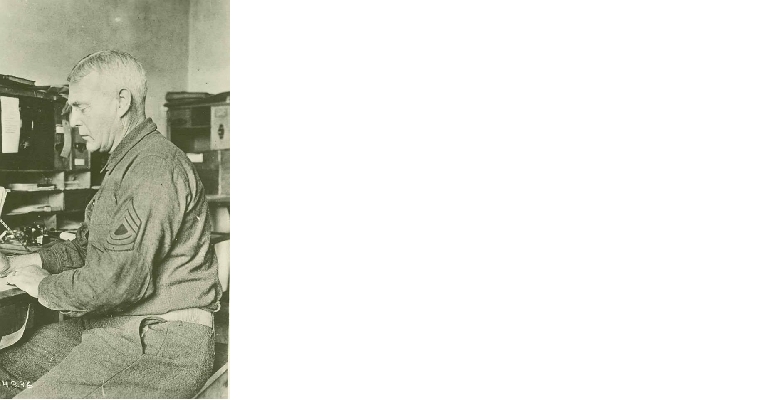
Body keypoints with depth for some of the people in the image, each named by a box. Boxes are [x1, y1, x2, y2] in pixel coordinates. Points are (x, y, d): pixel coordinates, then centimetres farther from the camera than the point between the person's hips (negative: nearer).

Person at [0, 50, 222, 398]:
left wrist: (44, 287, -8)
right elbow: (84, 248, 24)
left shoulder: (156, 166, -18)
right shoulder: (123, 165, 20)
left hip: (161, 343, -10)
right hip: (109, 325, 10)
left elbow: (119, 280, -25)